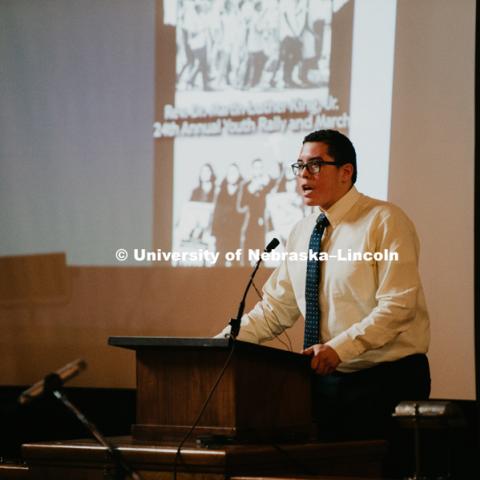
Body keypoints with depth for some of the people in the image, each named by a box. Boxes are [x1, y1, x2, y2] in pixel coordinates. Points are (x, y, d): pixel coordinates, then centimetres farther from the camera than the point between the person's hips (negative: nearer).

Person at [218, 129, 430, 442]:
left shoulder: (384, 222, -9)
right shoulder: (302, 233, 12)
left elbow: (398, 307, -18)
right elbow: (275, 309, 13)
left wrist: (338, 348, -27)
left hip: (385, 381, -6)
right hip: (325, 380, 6)